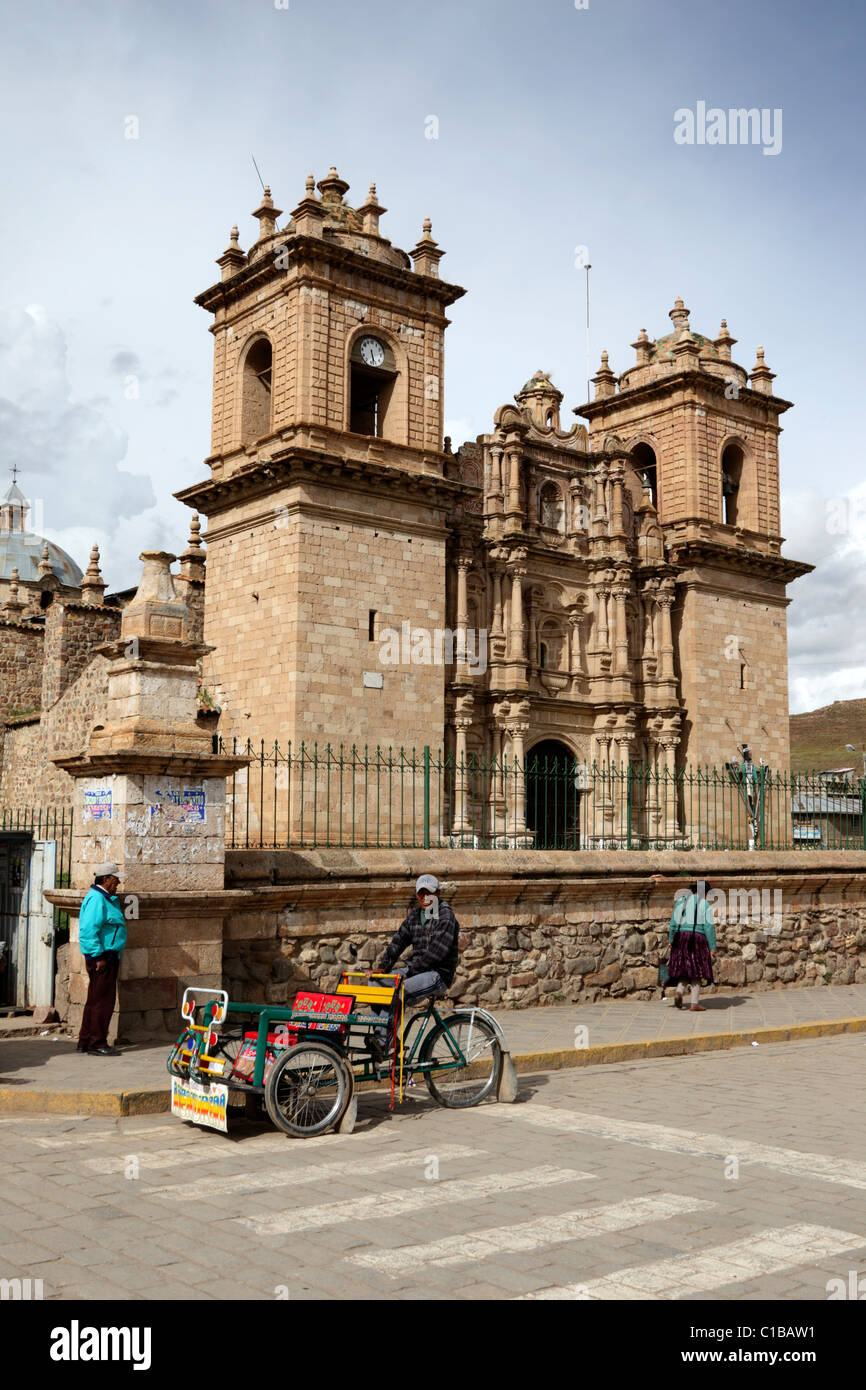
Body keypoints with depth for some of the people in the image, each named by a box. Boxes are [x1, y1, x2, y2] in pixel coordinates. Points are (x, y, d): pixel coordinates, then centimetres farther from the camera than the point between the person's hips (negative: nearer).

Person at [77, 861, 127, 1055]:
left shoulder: (105, 898, 17)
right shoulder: (97, 899, -16)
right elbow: (89, 930, -23)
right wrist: (99, 956, -23)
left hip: (109, 956, 11)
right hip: (102, 957, -11)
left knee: (95, 1000, 15)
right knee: (103, 1001, -6)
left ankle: (85, 1042, 23)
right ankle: (97, 1044, -1)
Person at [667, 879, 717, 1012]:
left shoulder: (680, 901, 8)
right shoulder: (705, 905, -4)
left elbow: (673, 923, 8)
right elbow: (709, 927, -7)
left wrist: (671, 940, 17)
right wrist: (712, 947, -4)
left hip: (681, 938, 4)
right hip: (698, 940, -4)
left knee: (685, 969, 15)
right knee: (696, 972, 4)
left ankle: (679, 992, -9)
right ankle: (694, 1004, 3)